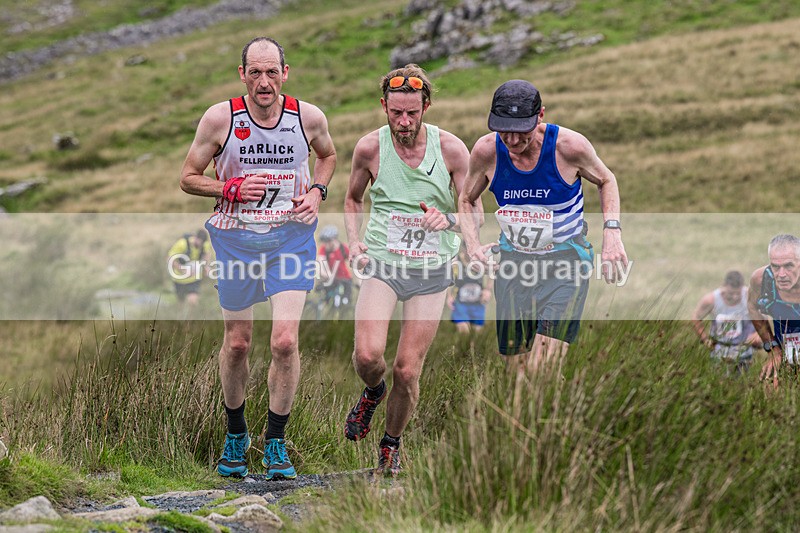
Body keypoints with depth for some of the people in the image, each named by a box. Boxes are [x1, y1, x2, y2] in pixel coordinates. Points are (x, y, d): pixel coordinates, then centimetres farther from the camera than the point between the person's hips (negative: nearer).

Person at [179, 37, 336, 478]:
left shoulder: (308, 117, -6)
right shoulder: (220, 118, -11)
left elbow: (328, 155, 17)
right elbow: (188, 177, -1)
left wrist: (317, 190, -2)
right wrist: (231, 189, -17)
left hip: (290, 238, 0)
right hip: (236, 239, 0)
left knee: (285, 340, -13)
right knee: (236, 343, 10)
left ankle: (275, 443, 3)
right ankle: (235, 434, 34)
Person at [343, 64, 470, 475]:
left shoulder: (451, 148, -6)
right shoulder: (370, 147, -3)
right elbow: (353, 198, 16)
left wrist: (447, 219, -23)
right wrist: (354, 241, -2)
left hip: (431, 271, 0)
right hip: (381, 265, 0)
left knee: (407, 370, -1)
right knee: (367, 355, -20)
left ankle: (391, 444, 25)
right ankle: (373, 392, 17)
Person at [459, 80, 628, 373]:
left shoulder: (569, 145, -17)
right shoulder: (486, 151, -10)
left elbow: (605, 180, 5)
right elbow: (467, 200, 11)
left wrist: (612, 231, -10)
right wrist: (472, 244, -7)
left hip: (565, 261, -3)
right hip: (512, 262, 3)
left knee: (542, 371, -18)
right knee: (516, 369, 8)